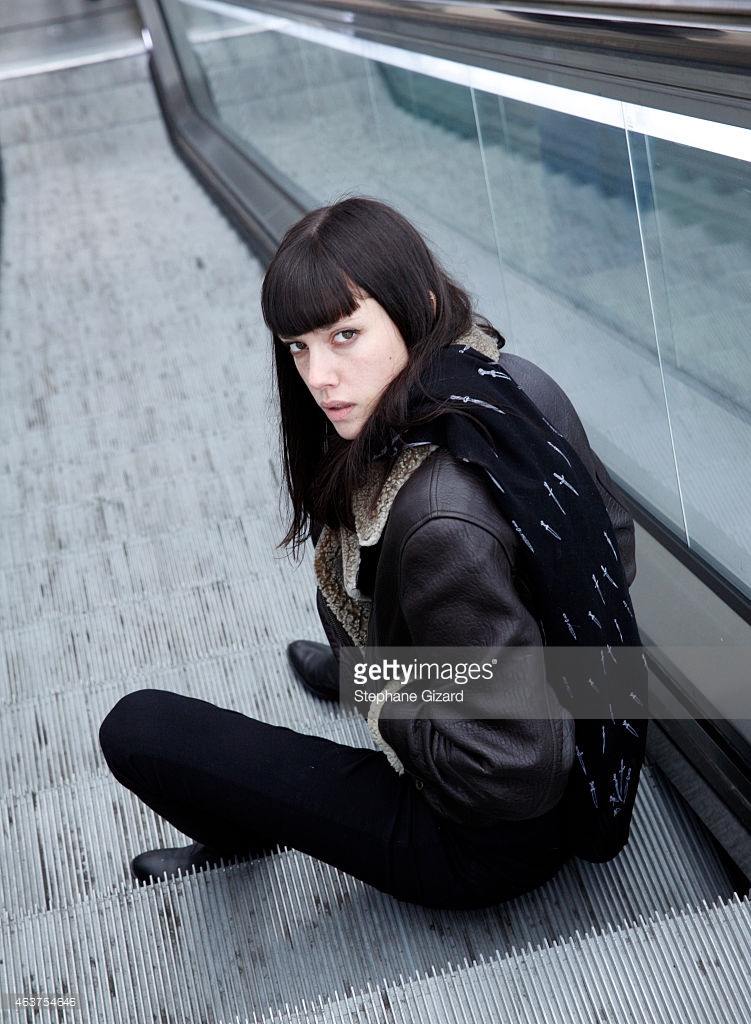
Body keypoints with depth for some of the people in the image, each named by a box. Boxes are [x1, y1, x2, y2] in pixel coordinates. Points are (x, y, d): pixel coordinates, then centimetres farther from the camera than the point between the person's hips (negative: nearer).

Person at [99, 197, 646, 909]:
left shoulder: (440, 520, -37)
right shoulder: (521, 386, -11)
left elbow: (508, 769, -32)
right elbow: (616, 545, 8)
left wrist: (386, 709, -14)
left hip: (499, 839, -8)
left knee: (137, 727, -7)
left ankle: (245, 833, 26)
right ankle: (354, 665, 58)